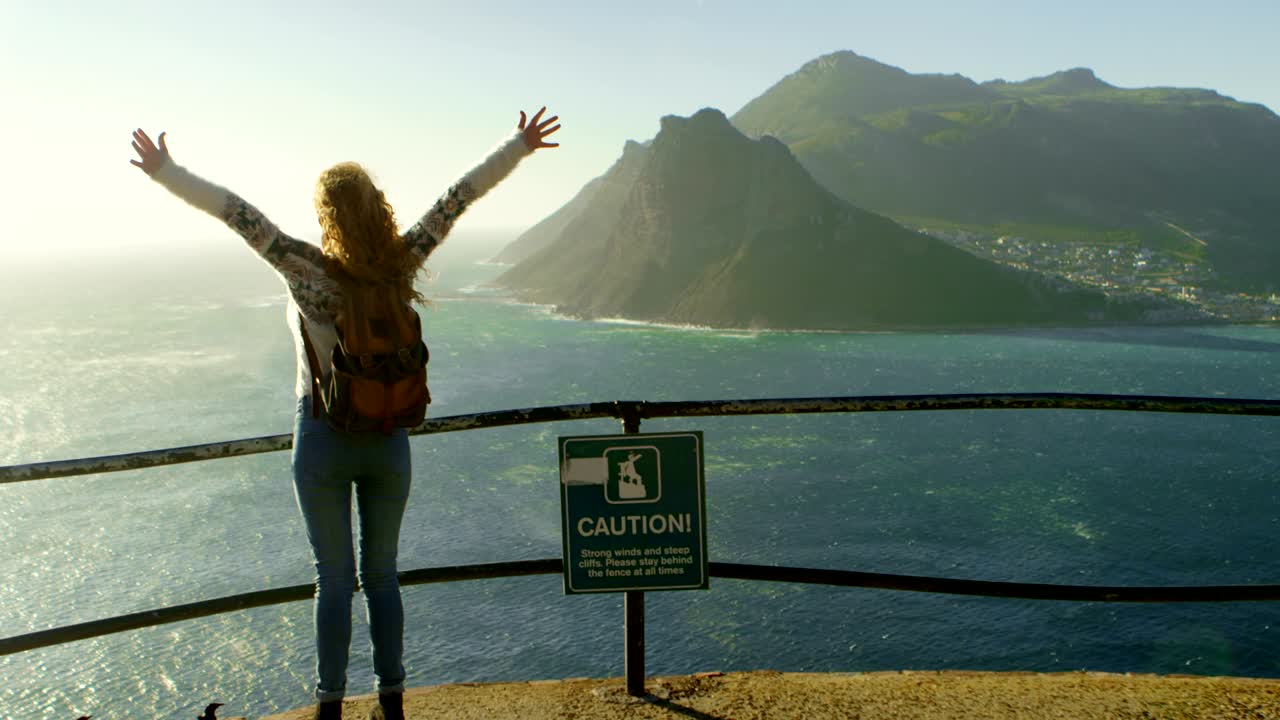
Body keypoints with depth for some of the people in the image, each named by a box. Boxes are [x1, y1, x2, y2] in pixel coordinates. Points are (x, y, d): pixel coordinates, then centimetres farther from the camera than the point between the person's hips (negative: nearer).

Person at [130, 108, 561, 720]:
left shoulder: (308, 271, -14)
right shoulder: (400, 267, -7)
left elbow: (236, 213, -14)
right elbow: (458, 198, -2)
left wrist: (164, 171, -5)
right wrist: (519, 146, 3)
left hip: (324, 439, -2)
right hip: (388, 440, 3)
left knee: (334, 577, 10)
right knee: (382, 573, 14)